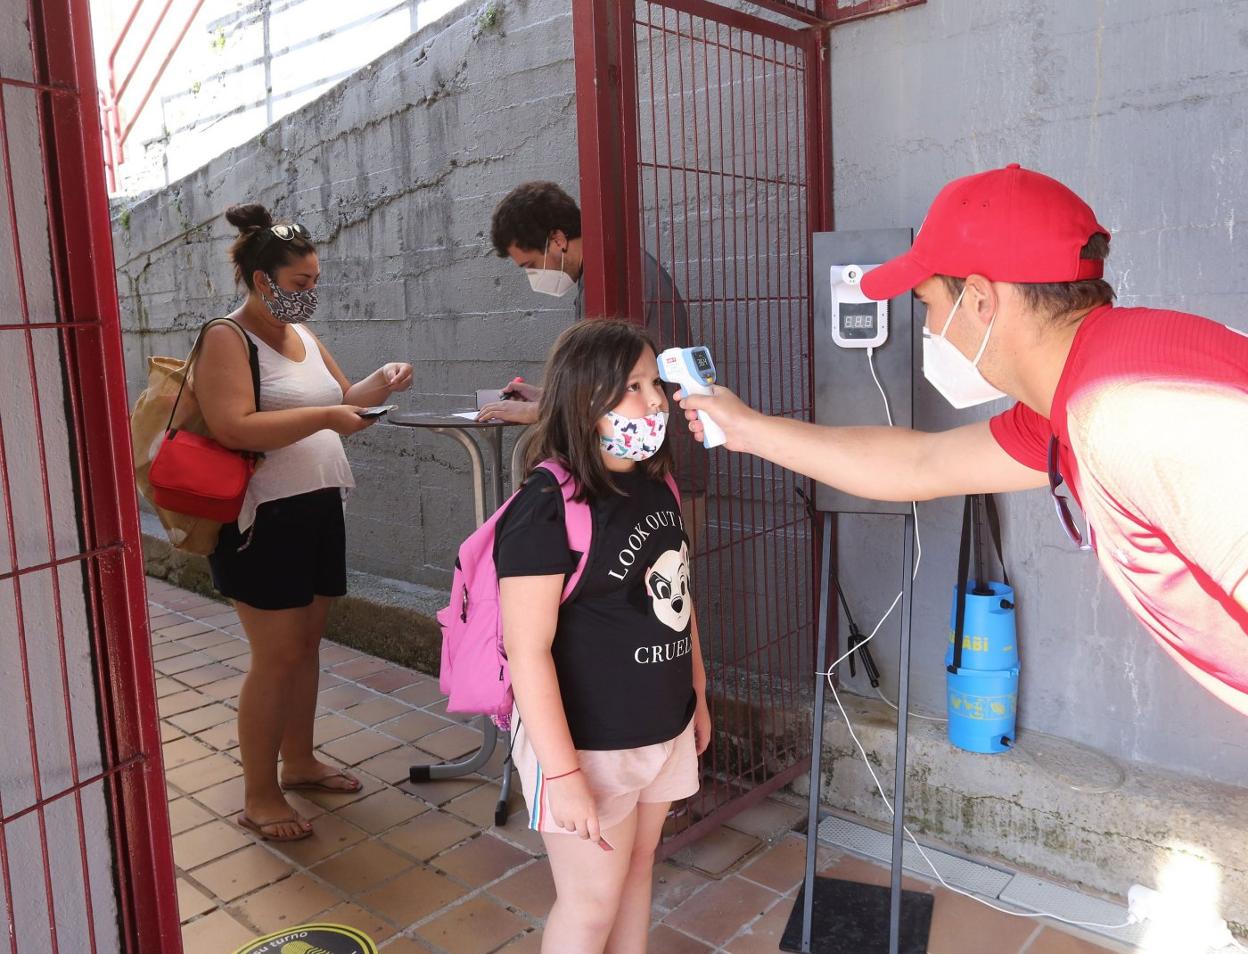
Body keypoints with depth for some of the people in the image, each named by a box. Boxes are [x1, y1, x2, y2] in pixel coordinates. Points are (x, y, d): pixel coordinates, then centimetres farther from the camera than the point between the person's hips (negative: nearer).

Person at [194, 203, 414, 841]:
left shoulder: (302, 335, 12)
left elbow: (340, 399, 23)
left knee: (307, 643, 15)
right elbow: (234, 428, -25)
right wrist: (324, 417, -25)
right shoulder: (227, 338, -12)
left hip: (317, 510, 8)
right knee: (277, 656, -4)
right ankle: (258, 796, 10)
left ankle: (298, 760, 31)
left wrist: (379, 384, 4)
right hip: (263, 521, -8)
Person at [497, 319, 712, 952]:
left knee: (636, 870, 23)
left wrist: (697, 697, 17)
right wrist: (561, 772, -21)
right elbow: (527, 650, -22)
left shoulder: (656, 485, 2)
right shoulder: (547, 508, -22)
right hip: (588, 744, -7)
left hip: (663, 730, 7)